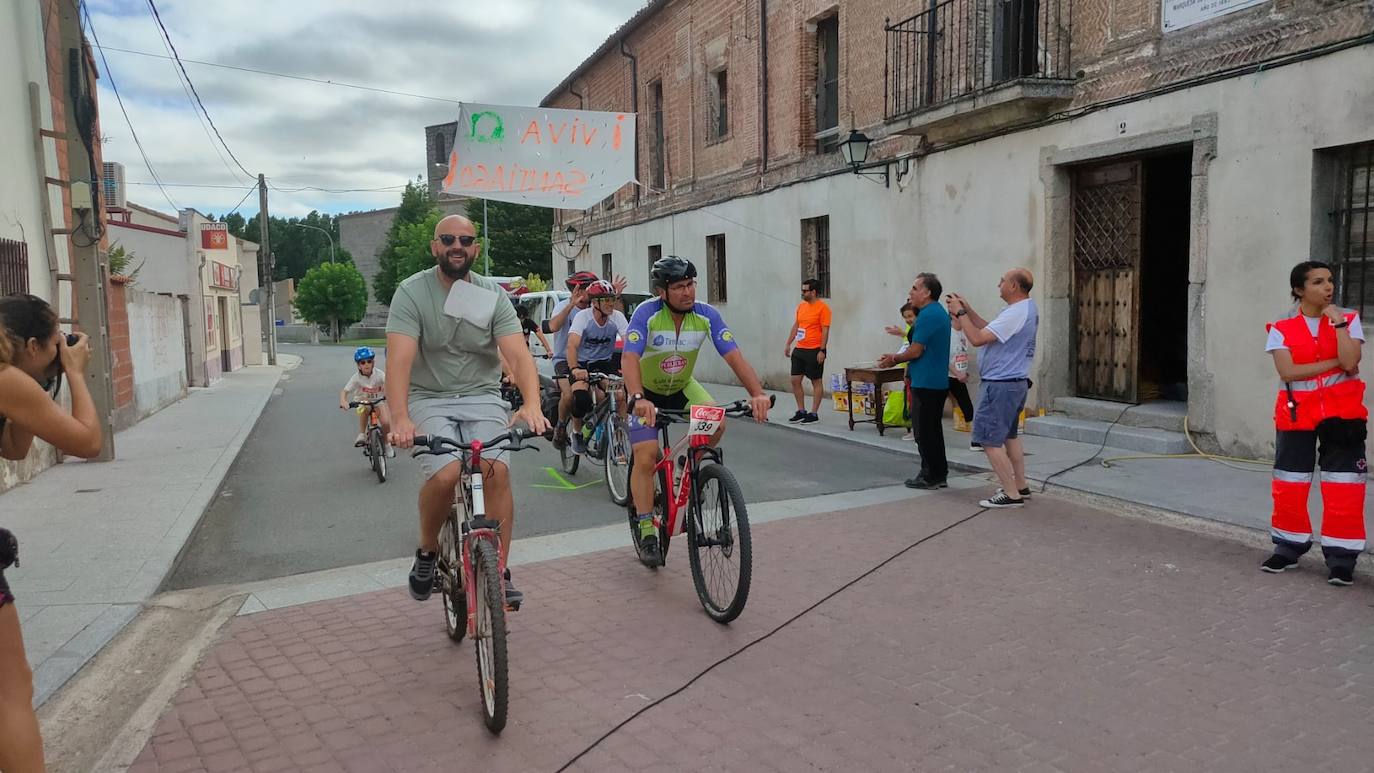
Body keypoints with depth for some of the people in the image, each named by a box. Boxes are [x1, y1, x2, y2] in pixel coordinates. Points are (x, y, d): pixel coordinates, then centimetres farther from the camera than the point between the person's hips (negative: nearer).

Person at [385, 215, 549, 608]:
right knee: (446, 475, -27)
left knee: (498, 470, -23)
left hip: (481, 398, 2)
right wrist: (401, 420, -35)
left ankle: (499, 573, -10)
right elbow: (399, 360, -19)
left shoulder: (492, 295, -1)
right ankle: (427, 552, 3)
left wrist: (532, 404, -32)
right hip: (430, 400, -2)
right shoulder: (411, 292, -7)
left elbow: (518, 354, -13)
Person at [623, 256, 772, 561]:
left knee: (716, 424, -23)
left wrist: (757, 393, -42)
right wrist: (638, 399, -56)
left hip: (682, 387, 3)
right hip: (647, 390, -3)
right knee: (645, 458, -13)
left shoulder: (707, 315, -20)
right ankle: (647, 530, 3)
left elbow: (734, 356, -26)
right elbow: (630, 358, -38)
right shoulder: (647, 313, -28)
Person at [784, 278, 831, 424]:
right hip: (799, 350, 7)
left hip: (814, 351, -7)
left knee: (816, 382, 3)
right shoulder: (801, 306, 11)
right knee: (795, 380, 7)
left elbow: (825, 330, -13)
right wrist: (788, 344, 15)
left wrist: (822, 351, -18)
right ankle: (801, 411, 19)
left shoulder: (822, 308, -10)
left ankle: (814, 414, 9)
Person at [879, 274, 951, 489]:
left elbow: (916, 351, -18)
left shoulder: (927, 315, -17)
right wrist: (898, 358, 15)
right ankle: (939, 475, 21)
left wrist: (894, 359, -2)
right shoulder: (940, 312, 15)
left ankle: (930, 476, 4)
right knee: (933, 429, 15)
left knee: (924, 431, -2)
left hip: (926, 383, -10)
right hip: (938, 381, 10)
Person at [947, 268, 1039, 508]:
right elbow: (989, 330, 16)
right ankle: (1021, 486, 28)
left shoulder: (1015, 313, -22)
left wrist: (960, 313, -12)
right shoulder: (1028, 308, 11)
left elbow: (978, 339, -23)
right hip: (1016, 382, 11)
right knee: (1008, 436, 22)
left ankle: (1011, 494, -2)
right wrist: (968, 310, 11)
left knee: (989, 439, -5)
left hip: (1000, 385, -11)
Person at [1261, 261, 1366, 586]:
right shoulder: (1282, 328, -1)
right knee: (1289, 485, 6)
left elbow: (1350, 362, -14)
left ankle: (1341, 557, 9)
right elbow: (1287, 371, -14)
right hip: (1296, 414, 0)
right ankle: (1288, 547, 23)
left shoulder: (1348, 319, 1)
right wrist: (1335, 362, -13)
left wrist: (1338, 323, -15)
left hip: (1342, 413, 0)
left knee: (1343, 487, -1)